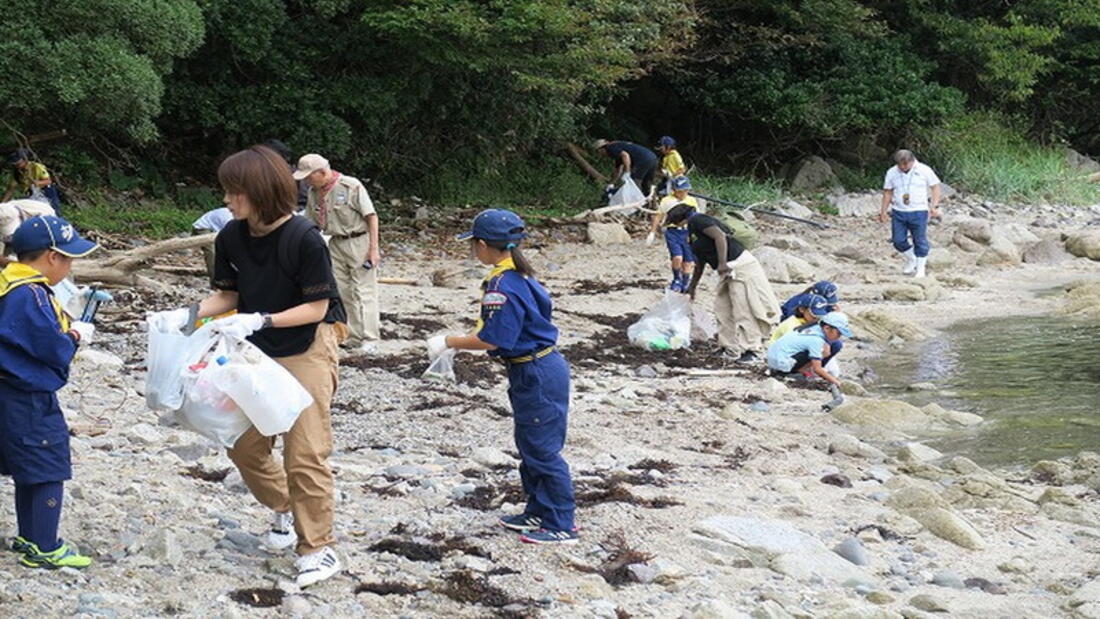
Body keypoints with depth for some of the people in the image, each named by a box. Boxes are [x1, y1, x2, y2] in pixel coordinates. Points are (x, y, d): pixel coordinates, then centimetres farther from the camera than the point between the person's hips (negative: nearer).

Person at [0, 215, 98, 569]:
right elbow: (55, 349, -22)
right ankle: (43, 549, 4)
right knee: (49, 471, -1)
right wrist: (76, 336, -4)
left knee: (29, 470, 20)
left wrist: (68, 331, 2)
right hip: (30, 400, -10)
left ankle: (28, 538, 31)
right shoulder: (31, 295, -23)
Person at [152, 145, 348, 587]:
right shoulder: (231, 237, -5)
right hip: (258, 352, 7)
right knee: (244, 446, 10)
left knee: (305, 453, -8)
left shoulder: (303, 238, -22)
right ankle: (285, 510, 35)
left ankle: (319, 548, 2)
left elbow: (316, 307, -19)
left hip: (308, 349, -6)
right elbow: (228, 294, 5)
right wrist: (188, 314, -12)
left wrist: (257, 320, -27)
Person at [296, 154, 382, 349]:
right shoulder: (314, 193, 4)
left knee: (365, 291, -6)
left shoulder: (351, 186, -15)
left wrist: (373, 249, -17)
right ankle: (354, 336, 14)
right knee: (342, 292, 6)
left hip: (359, 242, -7)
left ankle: (370, 338, -3)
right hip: (336, 244, 7)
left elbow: (371, 216, -14)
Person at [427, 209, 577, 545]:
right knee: (529, 445, 20)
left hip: (538, 375, -10)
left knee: (543, 449, -2)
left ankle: (561, 527, 5)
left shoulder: (502, 286, -22)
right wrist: (456, 343, 17)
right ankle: (538, 512, 31)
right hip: (538, 369, 10)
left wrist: (448, 342, -11)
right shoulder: (518, 275, 9)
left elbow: (492, 340, -22)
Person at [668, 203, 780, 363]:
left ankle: (753, 351, -8)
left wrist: (722, 263, -29)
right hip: (728, 271, 11)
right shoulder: (692, 231, 21)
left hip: (740, 265, -11)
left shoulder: (697, 220, -9)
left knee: (743, 310, -9)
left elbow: (719, 236, -23)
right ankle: (729, 347, 20)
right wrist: (692, 287, 40)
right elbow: (700, 263, 31)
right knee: (722, 308, 13)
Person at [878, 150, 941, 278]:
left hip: (919, 211, -3)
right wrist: (883, 211, 7)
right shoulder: (892, 173, 4)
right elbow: (887, 193, 10)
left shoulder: (924, 170, -3)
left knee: (920, 241, 0)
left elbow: (935, 187, 1)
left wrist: (934, 206, -8)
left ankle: (920, 268, 12)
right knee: (898, 240, 1)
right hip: (898, 212, 3)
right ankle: (911, 259, 27)